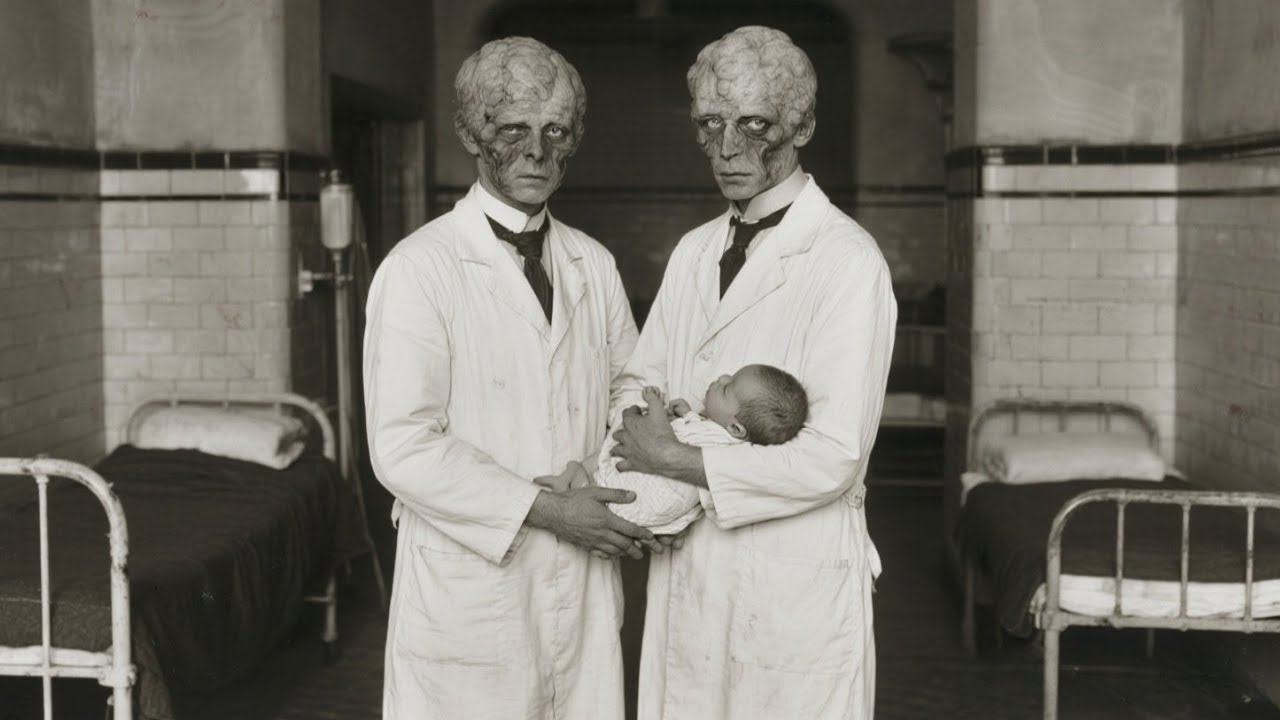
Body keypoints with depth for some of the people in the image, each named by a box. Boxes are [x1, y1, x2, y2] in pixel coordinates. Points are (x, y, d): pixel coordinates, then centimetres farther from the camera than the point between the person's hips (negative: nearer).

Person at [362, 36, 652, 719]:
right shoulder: (418, 269, -8)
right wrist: (544, 509, -16)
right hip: (469, 581, -5)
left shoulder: (594, 265, 10)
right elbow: (403, 449, -14)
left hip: (583, 583, 5)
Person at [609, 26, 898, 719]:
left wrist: (682, 461, -15)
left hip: (796, 577, -6)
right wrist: (644, 432, -6)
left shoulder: (847, 263, -12)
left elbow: (833, 458, -18)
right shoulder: (693, 252, 11)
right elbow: (640, 378, 17)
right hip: (687, 573, 6)